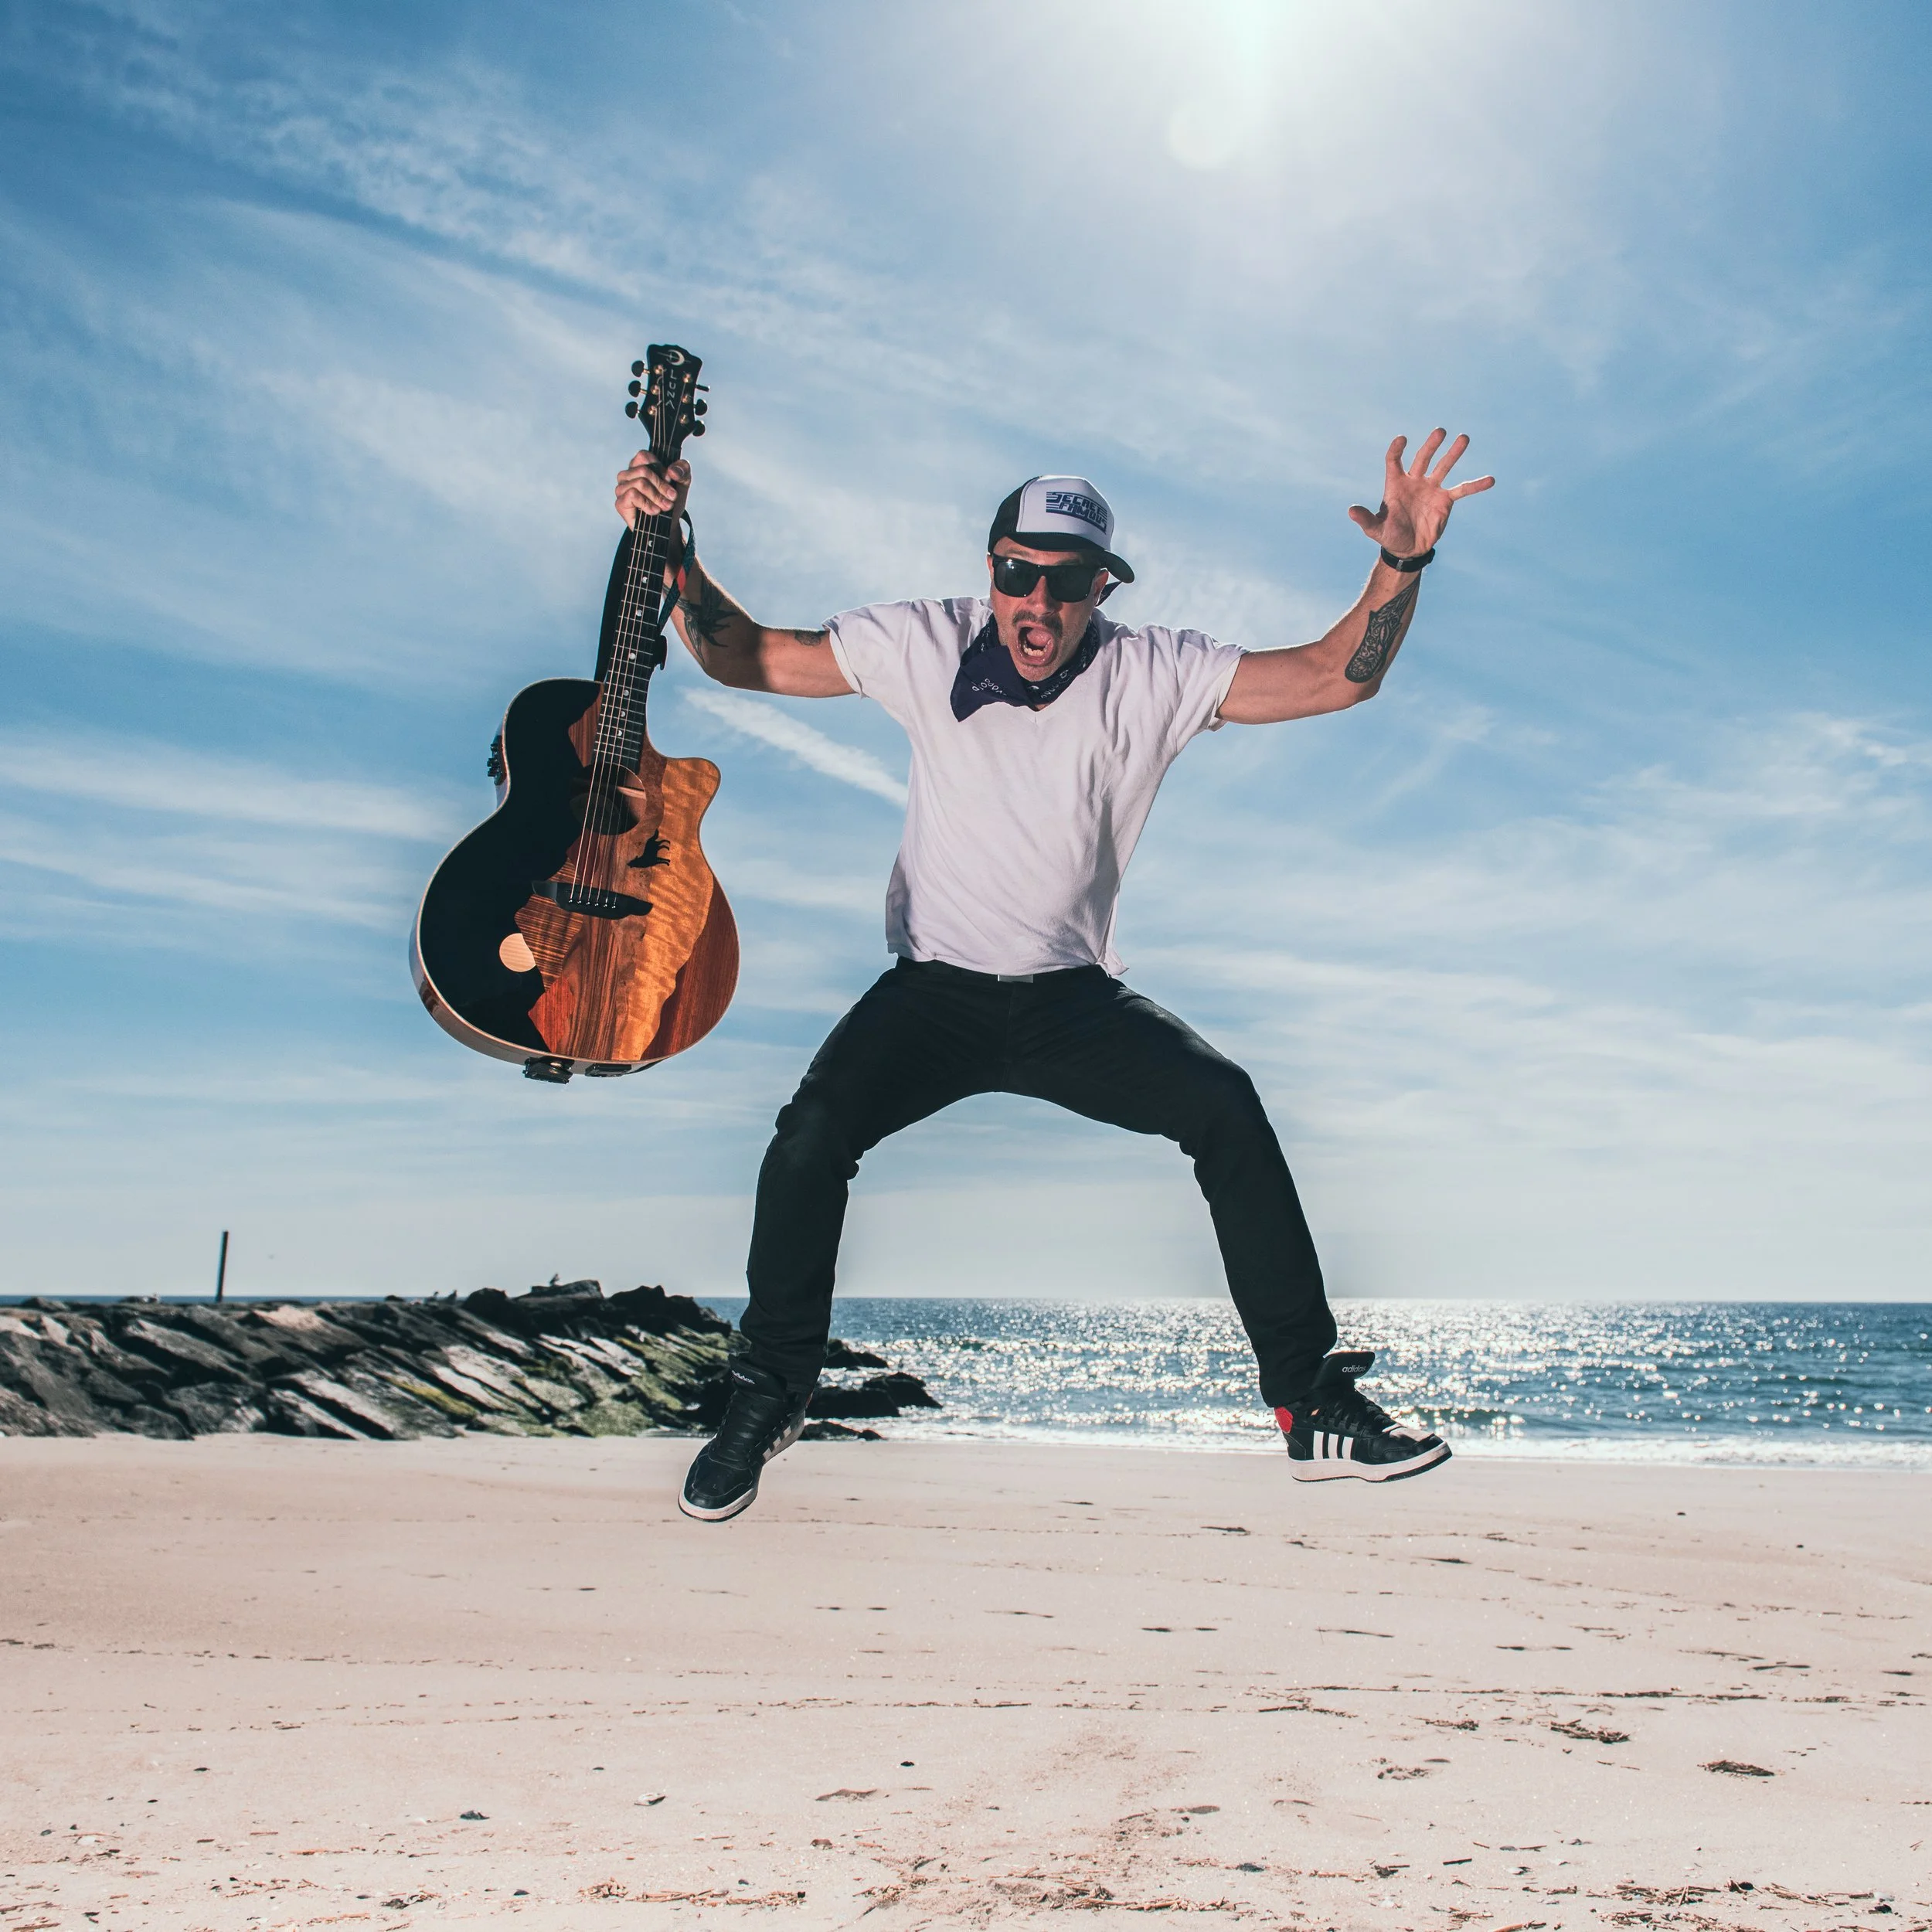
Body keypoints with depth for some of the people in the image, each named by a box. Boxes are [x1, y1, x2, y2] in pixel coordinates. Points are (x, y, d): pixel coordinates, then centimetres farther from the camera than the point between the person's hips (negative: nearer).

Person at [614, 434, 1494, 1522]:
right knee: (813, 1134, -25)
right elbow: (744, 658, -1)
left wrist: (1404, 565, -25)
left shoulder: (1155, 676, -6)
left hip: (1075, 1000, 1)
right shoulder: (926, 647, -5)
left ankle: (1310, 1401, -7)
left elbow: (1335, 677, -10)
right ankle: (771, 1395, 0)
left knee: (1226, 1106, -21)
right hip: (934, 990, 0)